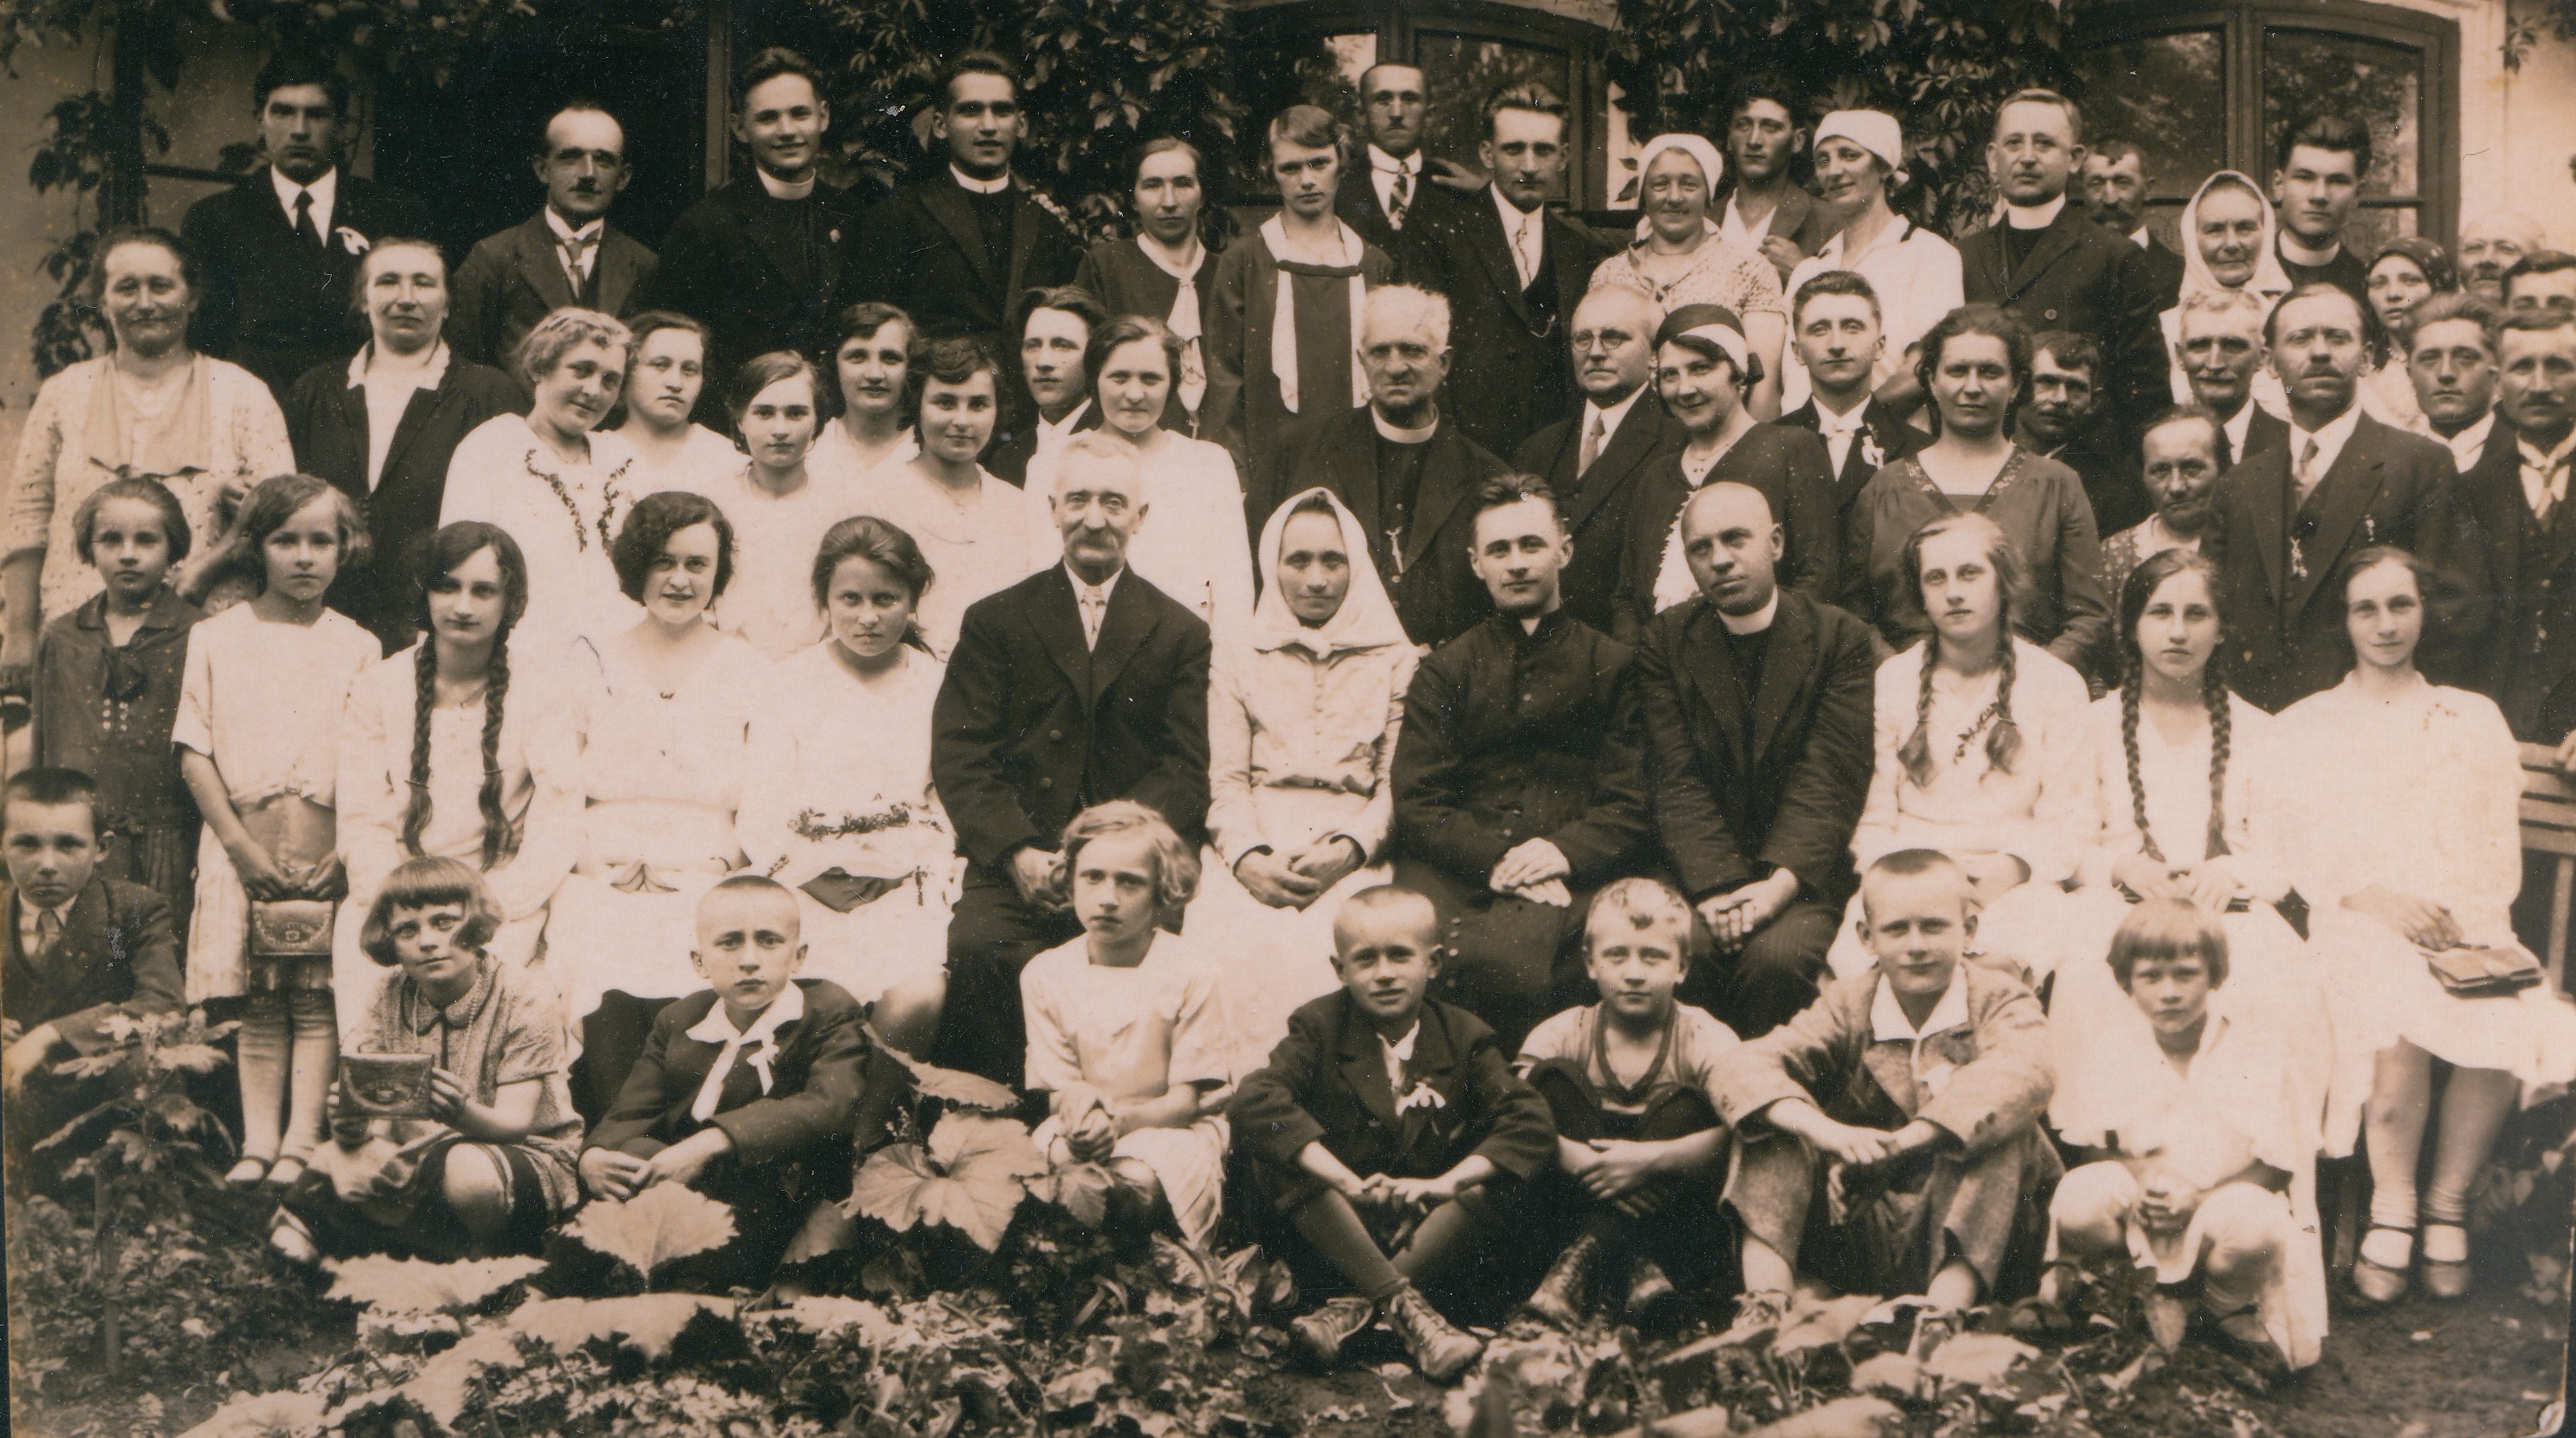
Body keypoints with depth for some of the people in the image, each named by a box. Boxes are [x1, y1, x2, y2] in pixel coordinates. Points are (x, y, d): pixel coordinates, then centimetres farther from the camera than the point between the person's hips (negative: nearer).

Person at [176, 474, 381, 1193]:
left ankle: (301, 1141, 1)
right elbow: (194, 754, 2)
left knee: (316, 999, -2)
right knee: (259, 1004, 2)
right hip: (242, 844, 1)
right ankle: (258, 1141, 6)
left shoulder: (357, 647, 6)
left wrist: (348, 848, -9)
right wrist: (241, 842, -7)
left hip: (330, 849, 0)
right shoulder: (216, 639, 7)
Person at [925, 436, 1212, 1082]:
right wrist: (1017, 853, -12)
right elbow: (958, 756, 4)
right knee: (978, 950, -31)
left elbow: (1186, 770, 5)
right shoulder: (995, 621, 14)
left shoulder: (1181, 633, 14)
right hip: (1013, 867, 0)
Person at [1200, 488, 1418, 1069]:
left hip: (1353, 861, -1)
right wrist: (1248, 856, -10)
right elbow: (1225, 781, 10)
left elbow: (1396, 786, 6)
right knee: (1245, 949, -31)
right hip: (1255, 856, 1)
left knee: (1328, 953, -33)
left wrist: (1346, 851, -13)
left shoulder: (1396, 662, 15)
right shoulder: (1237, 660, 19)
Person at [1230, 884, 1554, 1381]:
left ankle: (1353, 1307, -28)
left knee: (1490, 1183, -27)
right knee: (1273, 1153, -27)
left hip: (1428, 1226, 1)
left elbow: (1531, 1124, -16)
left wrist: (1444, 1183, -32)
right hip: (1337, 1226, -1)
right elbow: (1254, 1102, -25)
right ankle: (1405, 1305, -31)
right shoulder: (1319, 1028, -5)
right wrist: (1348, 1183, -38)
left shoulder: (1462, 1037, -1)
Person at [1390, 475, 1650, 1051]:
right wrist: (1495, 858, -11)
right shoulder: (1443, 672, 20)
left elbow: (1631, 806, 8)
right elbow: (1417, 805, 8)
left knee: (1508, 951, -36)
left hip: (1572, 871, -1)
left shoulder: (1613, 665, 17)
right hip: (1456, 868, 1)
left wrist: (1565, 850, -13)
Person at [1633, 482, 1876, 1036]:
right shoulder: (1664, 642, 8)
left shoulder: (1842, 638, 3)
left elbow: (1828, 781, -6)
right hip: (1698, 873, 1)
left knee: (1775, 956, -32)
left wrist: (1780, 882, -22)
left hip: (1799, 873, -1)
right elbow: (1676, 781, -2)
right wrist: (1716, 886, -18)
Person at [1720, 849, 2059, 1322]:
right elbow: (1745, 1066, -15)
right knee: (1775, 1112, -13)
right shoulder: (1849, 1004, 2)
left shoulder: (2000, 1002, -3)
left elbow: (2023, 1074, -30)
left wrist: (1893, 1146, -40)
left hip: (1966, 1233, -2)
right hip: (1857, 1237, 2)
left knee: (2003, 1124, -27)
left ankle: (1947, 1306, -37)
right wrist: (1827, 1131, -36)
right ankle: (1763, 1300, -25)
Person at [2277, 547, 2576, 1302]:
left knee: (2507, 1023, -33)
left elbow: (2501, 844, 13)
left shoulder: (2475, 718, 21)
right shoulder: (2305, 725, 16)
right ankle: (2392, 1206, -16)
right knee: (2396, 1021, -36)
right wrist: (2380, 899, -12)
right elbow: (2301, 849, 5)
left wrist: (2471, 915, -7)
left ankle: (2448, 1202, -12)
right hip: (2356, 925, -1)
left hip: (2467, 927, 1)